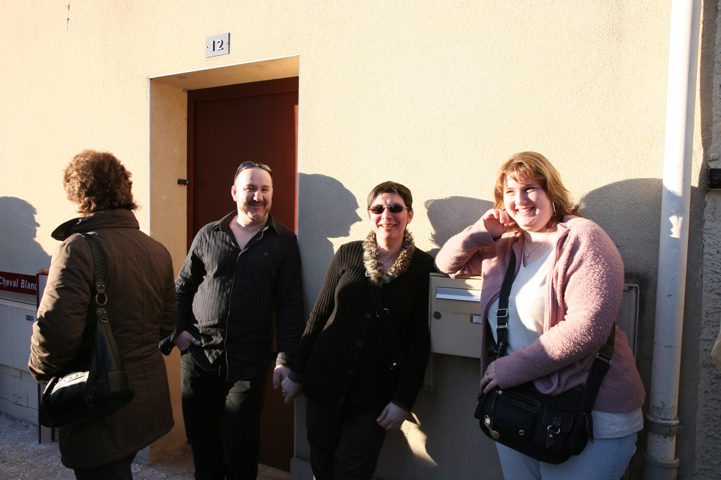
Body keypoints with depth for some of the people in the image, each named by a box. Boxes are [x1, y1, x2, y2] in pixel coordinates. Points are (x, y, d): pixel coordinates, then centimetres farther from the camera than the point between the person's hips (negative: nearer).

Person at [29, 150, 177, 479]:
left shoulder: (79, 248, -19)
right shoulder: (157, 251, 3)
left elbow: (56, 331, -23)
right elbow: (167, 321, 9)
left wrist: (41, 371, -3)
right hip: (149, 400, 7)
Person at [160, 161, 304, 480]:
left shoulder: (284, 242, 0)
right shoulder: (208, 235, 6)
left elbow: (290, 304, -3)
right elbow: (182, 286, 14)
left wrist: (286, 358, -8)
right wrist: (177, 331, 3)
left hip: (249, 362, -2)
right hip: (198, 355, 3)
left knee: (240, 442, 5)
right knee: (201, 435, 15)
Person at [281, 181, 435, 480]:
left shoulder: (422, 266, -4)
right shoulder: (347, 254, 1)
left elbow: (420, 340, -4)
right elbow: (318, 316, 6)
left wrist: (403, 400, -7)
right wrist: (296, 374, 8)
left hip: (374, 397, -2)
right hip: (324, 384, 2)